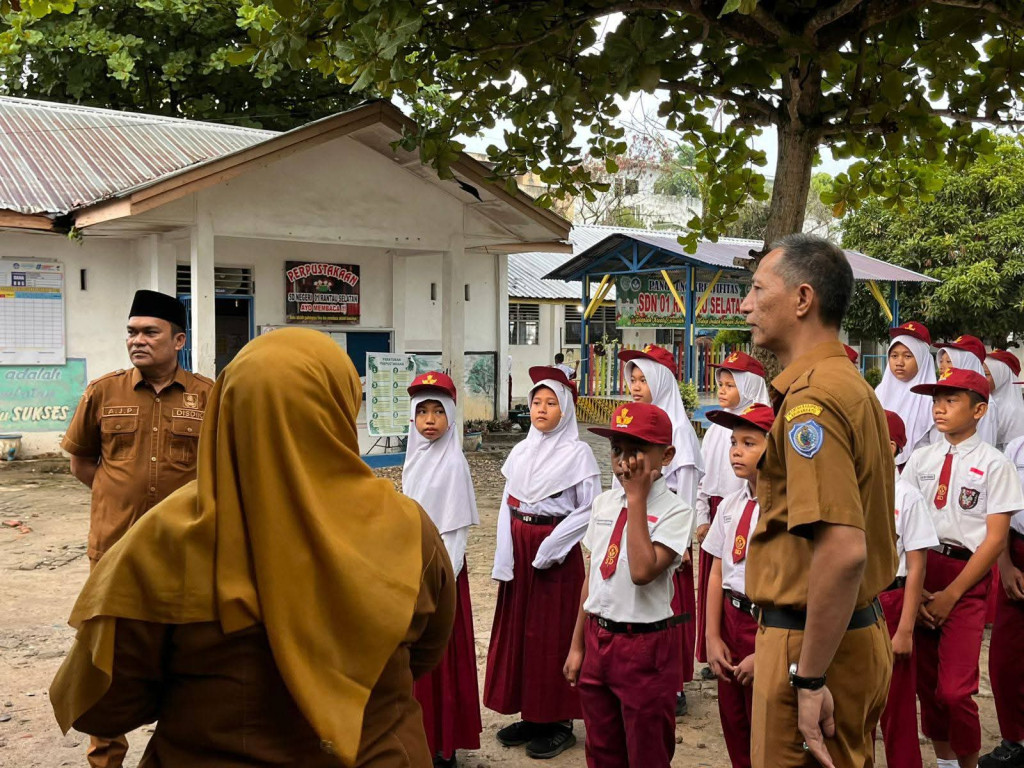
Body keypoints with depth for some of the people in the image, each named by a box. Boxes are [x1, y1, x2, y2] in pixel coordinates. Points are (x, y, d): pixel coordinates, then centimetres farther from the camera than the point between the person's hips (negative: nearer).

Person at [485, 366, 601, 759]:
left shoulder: (577, 453, -8)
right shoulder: (521, 451, 8)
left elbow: (589, 509, -11)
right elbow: (507, 506, 9)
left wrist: (550, 547, -16)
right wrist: (504, 558, -1)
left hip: (556, 550, -6)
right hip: (519, 548, 6)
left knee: (552, 631, 0)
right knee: (518, 627, 9)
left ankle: (558, 721, 12)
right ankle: (530, 715, 21)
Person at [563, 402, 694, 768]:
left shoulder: (674, 512, -14)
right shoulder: (604, 502, 5)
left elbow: (642, 571, -28)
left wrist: (637, 498, -22)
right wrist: (577, 645, 13)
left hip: (645, 646, -6)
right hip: (597, 638, 6)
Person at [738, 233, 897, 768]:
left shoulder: (812, 397, -20)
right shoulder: (851, 384, 12)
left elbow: (843, 550, -28)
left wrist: (810, 679, -23)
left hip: (811, 639, -10)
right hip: (862, 633, 10)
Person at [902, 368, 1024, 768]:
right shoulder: (922, 458, 8)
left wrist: (951, 595, -11)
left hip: (966, 575, -4)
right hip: (917, 570, 4)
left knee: (955, 692, -10)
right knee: (926, 682, 10)